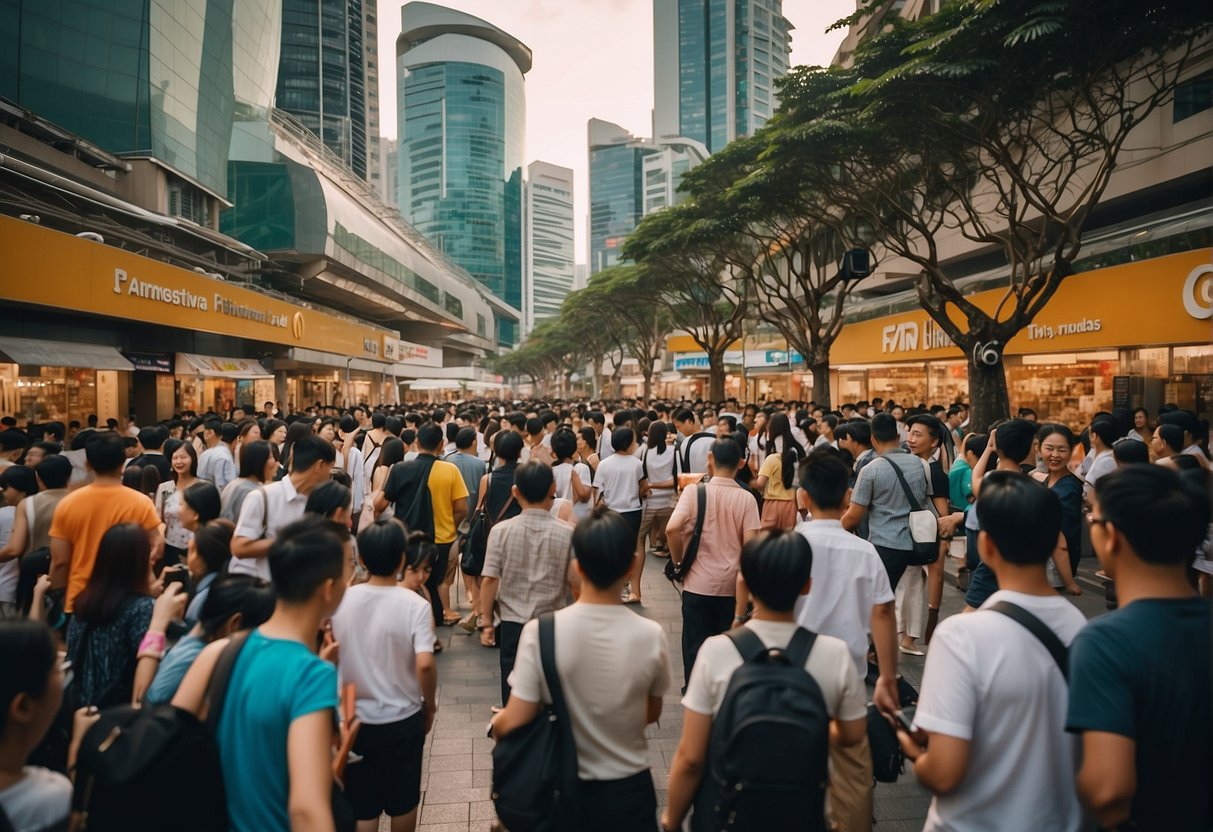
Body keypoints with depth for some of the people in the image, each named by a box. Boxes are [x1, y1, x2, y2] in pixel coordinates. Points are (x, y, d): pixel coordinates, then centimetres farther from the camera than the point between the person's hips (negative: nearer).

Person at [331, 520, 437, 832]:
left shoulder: (341, 600, -10)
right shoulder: (415, 604, -19)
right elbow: (424, 664, -26)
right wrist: (430, 705, -8)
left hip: (356, 718, 2)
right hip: (404, 719, -1)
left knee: (362, 805, 17)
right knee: (403, 801, 20)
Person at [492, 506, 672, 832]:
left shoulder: (540, 632, -23)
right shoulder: (651, 636, -18)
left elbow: (513, 723, -17)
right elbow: (652, 713, -2)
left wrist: (496, 721, 5)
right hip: (628, 790, 1)